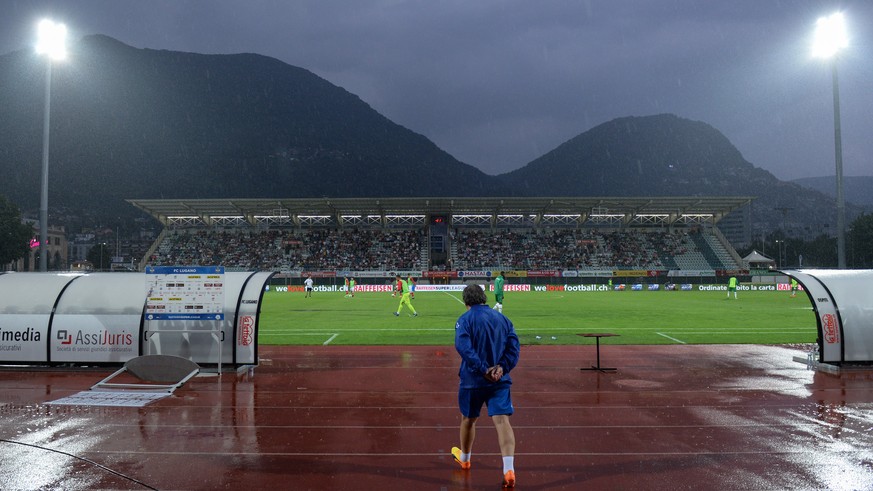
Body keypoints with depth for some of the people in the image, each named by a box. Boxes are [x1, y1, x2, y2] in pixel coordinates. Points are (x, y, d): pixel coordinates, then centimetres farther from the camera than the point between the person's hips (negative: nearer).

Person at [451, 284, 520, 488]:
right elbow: (514, 346, 0)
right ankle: (509, 469, -17)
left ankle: (464, 457, 41)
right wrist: (502, 367, -10)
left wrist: (483, 370, -21)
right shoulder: (502, 318, 7)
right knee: (502, 420, -4)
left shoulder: (465, 319, -7)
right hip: (500, 379, 2)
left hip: (473, 380, -2)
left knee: (468, 419, 19)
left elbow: (463, 347, -22)